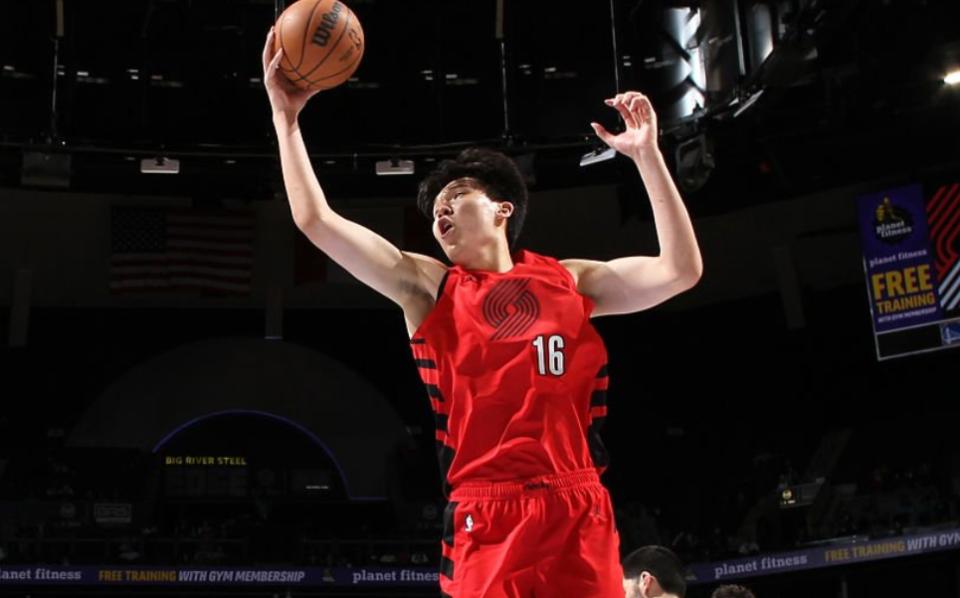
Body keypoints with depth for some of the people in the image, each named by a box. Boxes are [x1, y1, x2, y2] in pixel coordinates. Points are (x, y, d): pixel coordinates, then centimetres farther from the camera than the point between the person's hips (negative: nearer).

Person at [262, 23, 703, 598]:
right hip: (487, 520, -1)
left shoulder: (569, 280, 14)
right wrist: (287, 117, 5)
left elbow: (681, 270, 5)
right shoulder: (428, 285, 11)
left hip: (580, 513, 1)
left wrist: (646, 153, 3)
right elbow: (316, 221, 6)